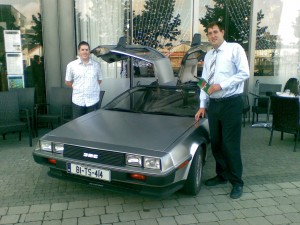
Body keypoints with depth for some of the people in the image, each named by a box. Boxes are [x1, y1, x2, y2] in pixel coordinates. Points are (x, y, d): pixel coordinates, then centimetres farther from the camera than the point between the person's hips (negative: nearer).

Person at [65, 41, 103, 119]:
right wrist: (77, 88, 3)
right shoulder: (71, 65, 2)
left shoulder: (96, 65, 4)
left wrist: (91, 88, 4)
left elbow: (99, 80, 14)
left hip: (93, 101, 0)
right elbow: (68, 82, 10)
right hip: (77, 101, 0)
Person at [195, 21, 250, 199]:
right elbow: (204, 82, 13)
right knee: (216, 143, 13)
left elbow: (244, 73, -11)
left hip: (231, 103, -6)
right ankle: (222, 175, 31)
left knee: (231, 144, -3)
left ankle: (237, 182, 13)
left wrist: (221, 85, -17)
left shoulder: (235, 49, -3)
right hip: (213, 104, 6)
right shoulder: (208, 56, 15)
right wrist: (202, 105, 8)